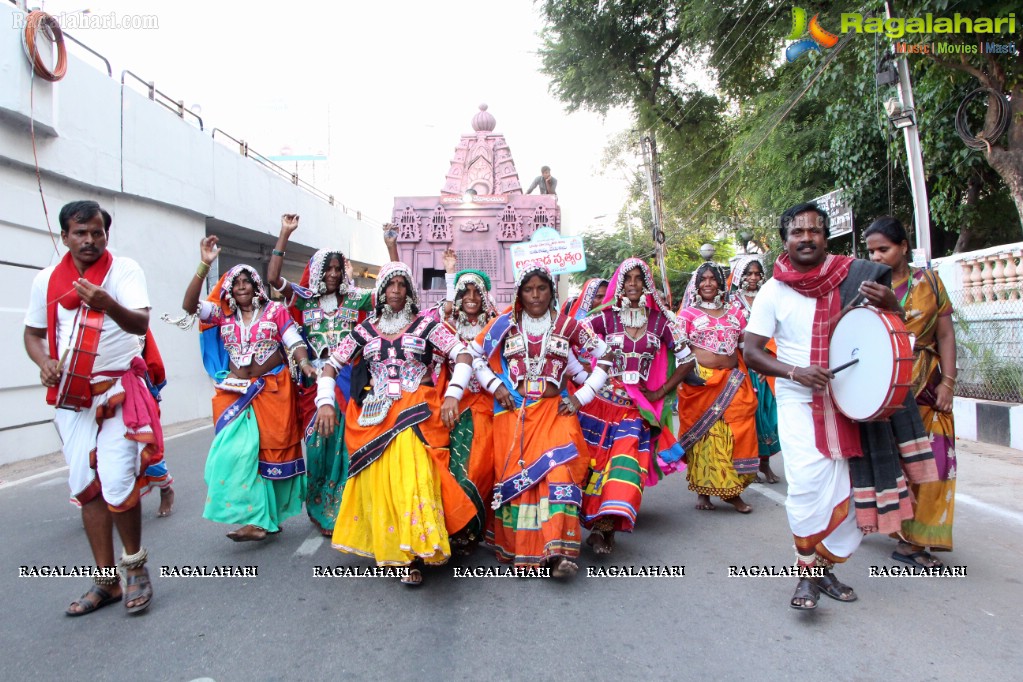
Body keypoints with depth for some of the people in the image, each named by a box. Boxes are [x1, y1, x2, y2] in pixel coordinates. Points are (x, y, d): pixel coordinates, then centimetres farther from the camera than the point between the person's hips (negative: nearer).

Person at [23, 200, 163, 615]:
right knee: (86, 487, 9)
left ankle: (135, 565, 13)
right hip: (71, 395, 5)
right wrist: (44, 363, -7)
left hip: (119, 391, -5)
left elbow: (141, 323, -22)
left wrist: (108, 304, -42)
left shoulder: (124, 270, -8)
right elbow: (33, 333, 14)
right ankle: (106, 581, 22)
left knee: (117, 483, -13)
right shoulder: (46, 280, 6)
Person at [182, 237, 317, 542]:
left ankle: (265, 517, 9)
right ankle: (255, 517, -1)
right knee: (237, 451, -8)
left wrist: (305, 364, -26)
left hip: (274, 390, -2)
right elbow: (190, 305, -5)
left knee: (272, 450, 1)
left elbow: (294, 341, -5)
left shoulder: (275, 310, 1)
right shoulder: (223, 315, 8)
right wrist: (204, 265, -12)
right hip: (236, 392, 2)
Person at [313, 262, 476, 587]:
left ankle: (415, 553, -16)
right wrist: (325, 402, 1)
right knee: (377, 481, -4)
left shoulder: (426, 325, 6)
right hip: (374, 414, 3)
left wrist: (453, 394, -15)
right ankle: (383, 547, 12)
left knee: (413, 476, -19)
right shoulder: (365, 330, 14)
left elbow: (463, 355, -2)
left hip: (415, 413, -3)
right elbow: (331, 365, 16)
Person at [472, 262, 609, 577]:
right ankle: (516, 550, 5)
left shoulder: (567, 325, 5)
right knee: (514, 473, -4)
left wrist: (581, 396, 2)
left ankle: (559, 552, -21)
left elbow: (604, 357, 9)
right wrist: (494, 386, -1)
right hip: (513, 410, 1)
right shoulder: (506, 323, 7)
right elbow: (474, 355, 11)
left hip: (553, 410, 0)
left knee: (560, 468, -18)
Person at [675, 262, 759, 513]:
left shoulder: (733, 312, 15)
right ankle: (703, 490, 10)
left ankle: (733, 491, 11)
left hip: (732, 383, 3)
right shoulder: (688, 313, 5)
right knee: (704, 434, -2)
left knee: (734, 434, 0)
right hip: (700, 382, -3)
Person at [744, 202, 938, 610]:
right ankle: (807, 574, 2)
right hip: (800, 403, -2)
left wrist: (890, 305, -14)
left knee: (852, 492, 6)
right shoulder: (774, 292, -1)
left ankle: (824, 566, 27)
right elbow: (751, 351, -2)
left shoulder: (855, 278, 2)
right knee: (807, 484, -17)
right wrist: (796, 372, -19)